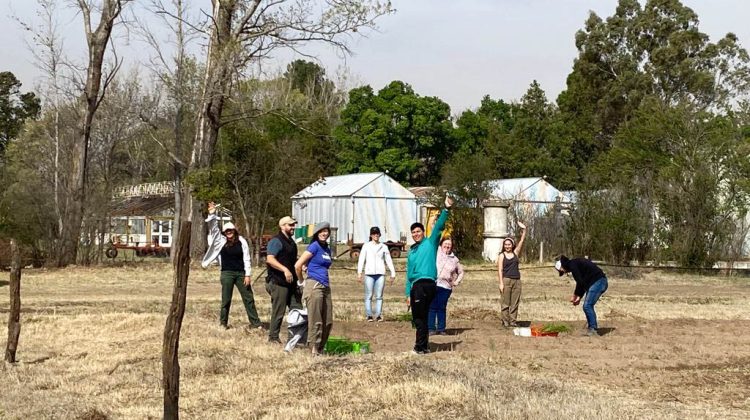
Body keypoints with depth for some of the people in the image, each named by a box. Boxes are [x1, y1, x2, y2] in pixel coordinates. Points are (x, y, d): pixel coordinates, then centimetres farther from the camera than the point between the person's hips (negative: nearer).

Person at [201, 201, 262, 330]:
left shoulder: (241, 241, -1)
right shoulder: (221, 240, 0)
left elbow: (246, 258, 1)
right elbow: (213, 228, -10)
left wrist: (247, 275, -3)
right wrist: (212, 215, -24)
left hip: (241, 273, 1)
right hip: (227, 273, -1)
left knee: (248, 298, 4)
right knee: (226, 300, 5)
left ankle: (255, 322, 8)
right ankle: (223, 323, 17)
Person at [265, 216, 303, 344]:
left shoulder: (291, 242, 20)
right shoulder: (276, 241, -11)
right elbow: (270, 259, -23)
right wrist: (285, 270, -31)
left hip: (291, 282, 9)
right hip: (279, 283, -9)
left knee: (297, 310, 9)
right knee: (278, 312, -3)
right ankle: (273, 338, 7)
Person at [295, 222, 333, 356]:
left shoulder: (327, 249, 16)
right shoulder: (314, 246, -7)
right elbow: (298, 265, -10)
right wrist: (302, 281, 4)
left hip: (325, 287, 8)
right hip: (314, 286, -8)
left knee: (328, 322, 9)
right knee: (315, 321, -4)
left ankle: (320, 349, 19)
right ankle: (314, 350, 2)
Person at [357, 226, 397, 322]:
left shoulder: (384, 247, 13)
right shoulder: (366, 246, 8)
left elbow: (389, 260, 16)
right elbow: (361, 260, 4)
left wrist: (393, 273, 9)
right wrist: (359, 273, -6)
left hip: (380, 273, 1)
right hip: (369, 273, -1)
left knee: (379, 296, -1)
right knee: (368, 296, -3)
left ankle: (378, 315, 1)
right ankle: (369, 315, -2)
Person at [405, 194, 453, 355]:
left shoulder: (430, 243, 5)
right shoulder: (411, 251, 22)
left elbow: (439, 227, -7)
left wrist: (445, 209, -18)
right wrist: (408, 293, 18)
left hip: (425, 284, -7)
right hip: (416, 286, 7)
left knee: (419, 318, -6)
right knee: (420, 317, 12)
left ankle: (421, 347, -1)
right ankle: (424, 345, 21)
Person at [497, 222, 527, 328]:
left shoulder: (515, 253, 12)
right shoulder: (502, 256, 3)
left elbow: (521, 241, 7)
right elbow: (500, 270, -2)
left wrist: (524, 230, -3)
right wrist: (501, 283, -9)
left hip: (516, 280, 4)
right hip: (506, 280, -4)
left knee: (515, 303, 4)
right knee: (505, 302, -2)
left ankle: (513, 321, 8)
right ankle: (505, 321, 1)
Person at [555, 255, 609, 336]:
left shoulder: (573, 265, -10)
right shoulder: (576, 263, 21)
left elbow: (580, 283, -15)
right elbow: (583, 282, 25)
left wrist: (574, 296, -4)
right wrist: (579, 298, 20)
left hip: (598, 282, -10)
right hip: (600, 282, 10)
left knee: (587, 306, -10)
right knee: (588, 306, 14)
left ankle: (593, 330, -9)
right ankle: (590, 327, 17)